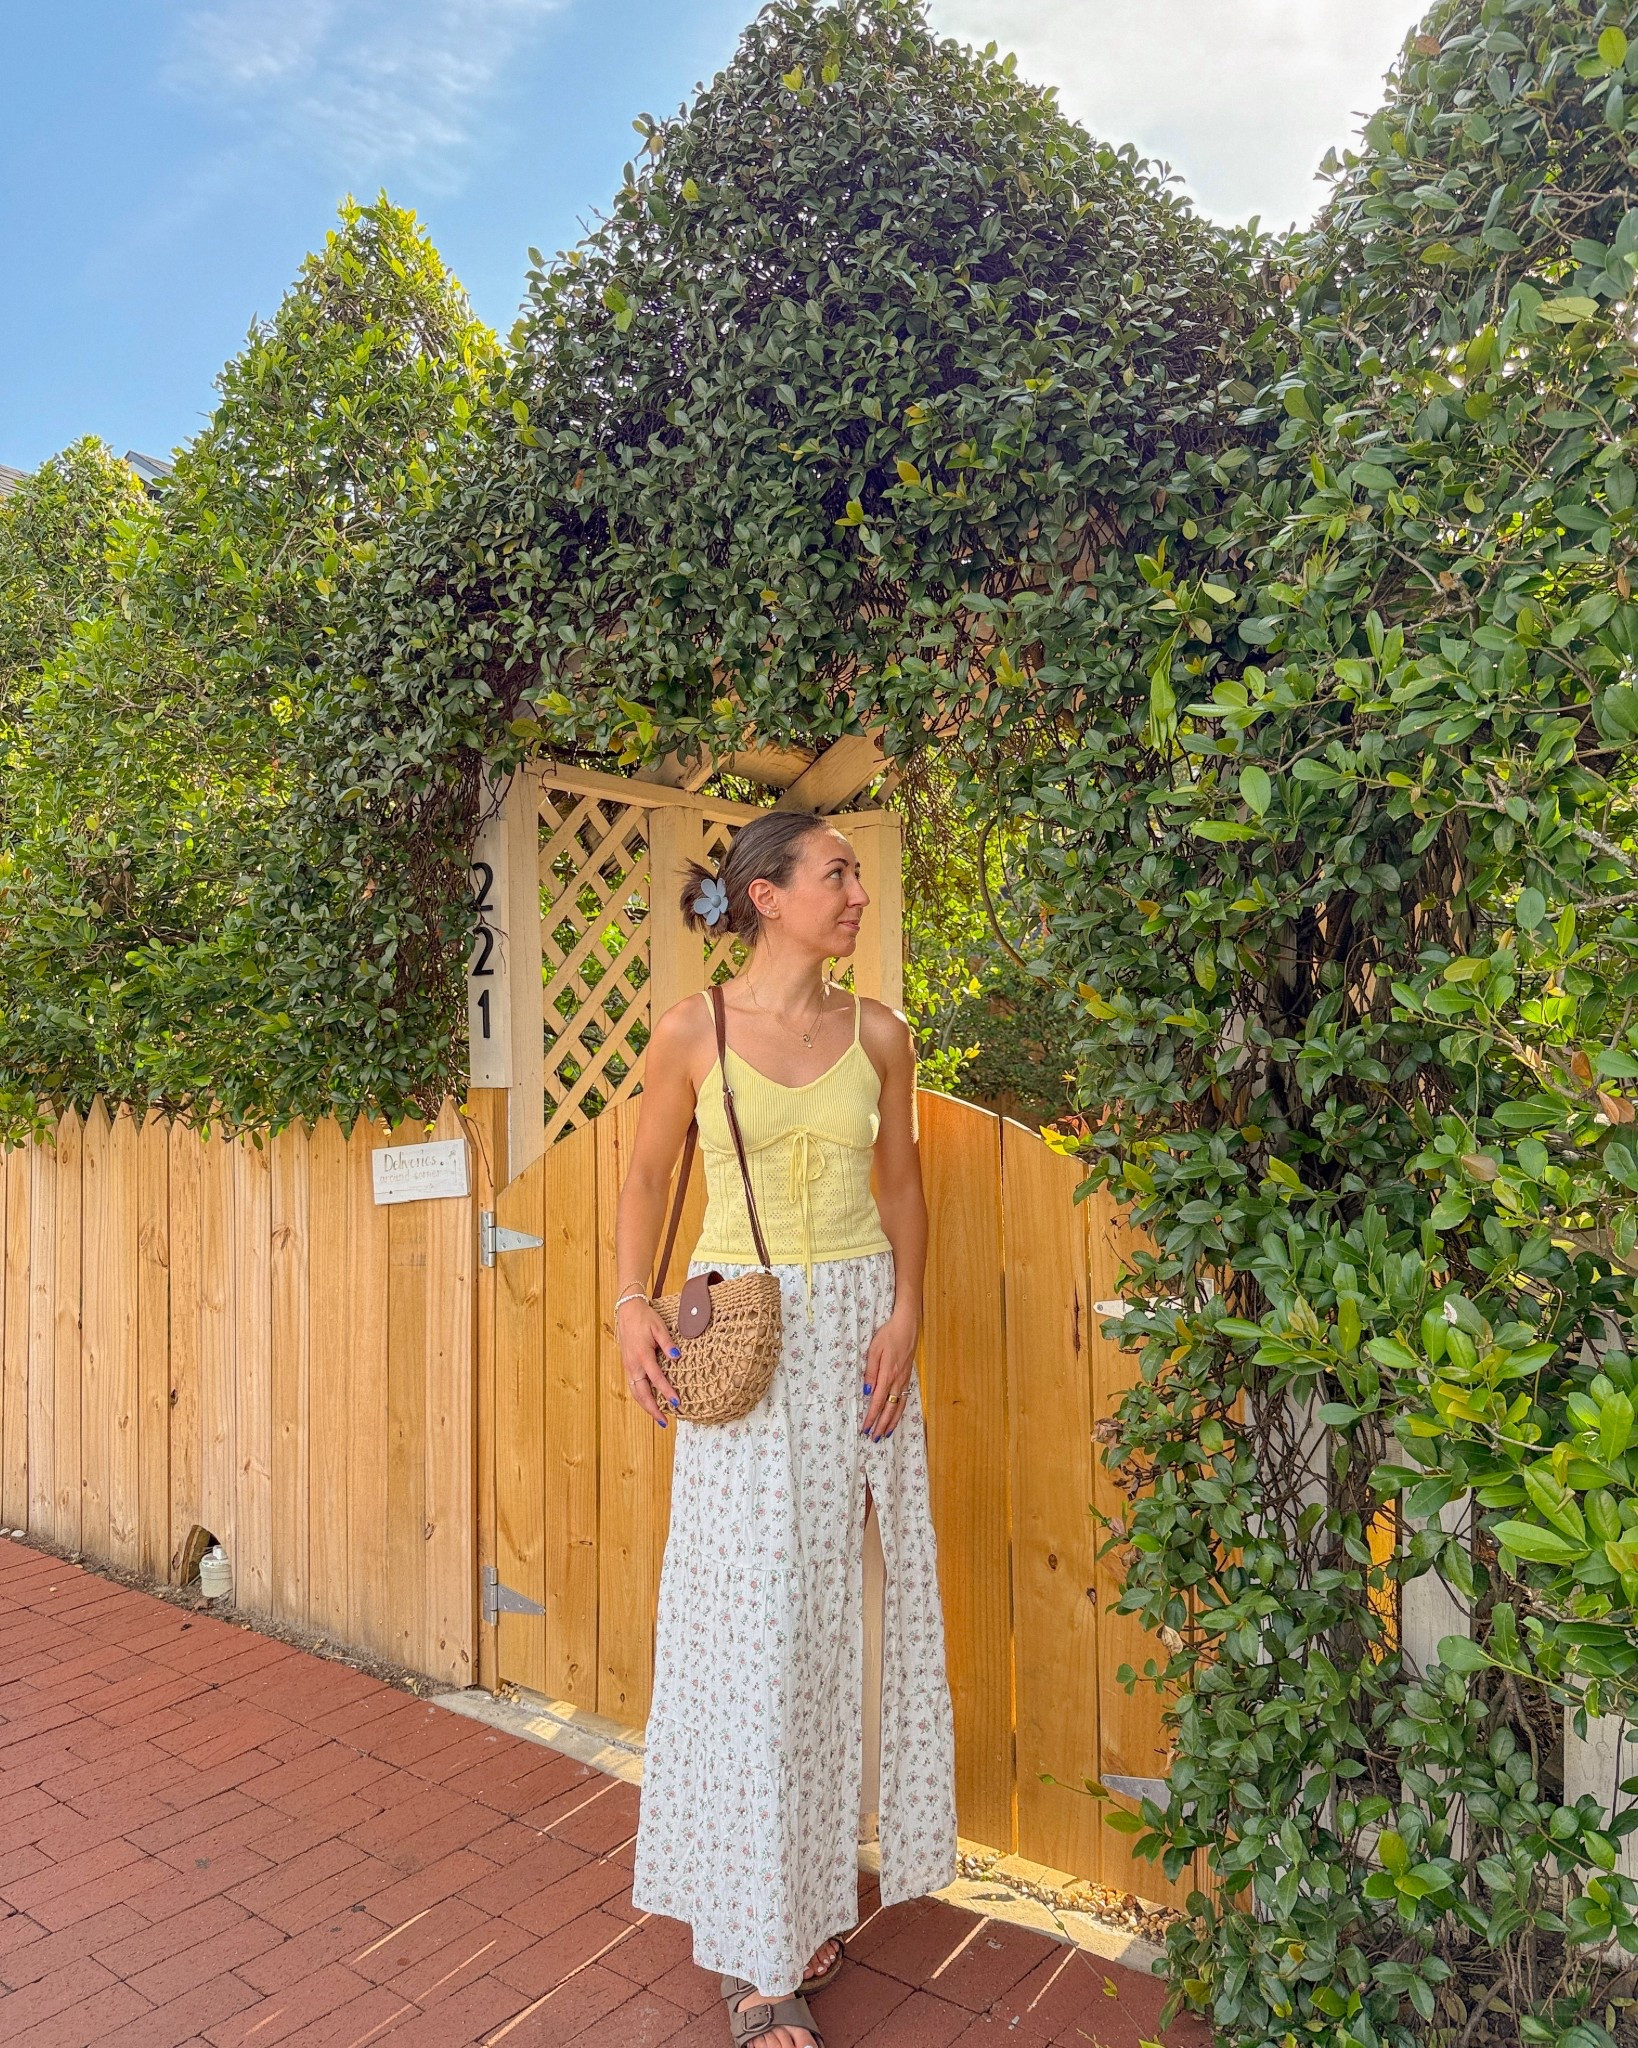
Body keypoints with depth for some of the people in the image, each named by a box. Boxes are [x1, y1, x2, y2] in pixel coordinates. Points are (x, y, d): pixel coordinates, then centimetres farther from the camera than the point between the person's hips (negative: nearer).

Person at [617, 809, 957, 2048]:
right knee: (754, 1624, 3)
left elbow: (902, 1185, 9)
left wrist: (904, 1314, -4)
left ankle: (822, 1885, 33)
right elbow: (650, 1173, 5)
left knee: (851, 1608, 11)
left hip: (860, 1328, 3)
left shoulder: (879, 1035, 2)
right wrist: (635, 1305, -7)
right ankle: (757, 1948, 22)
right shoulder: (693, 1033, -4)